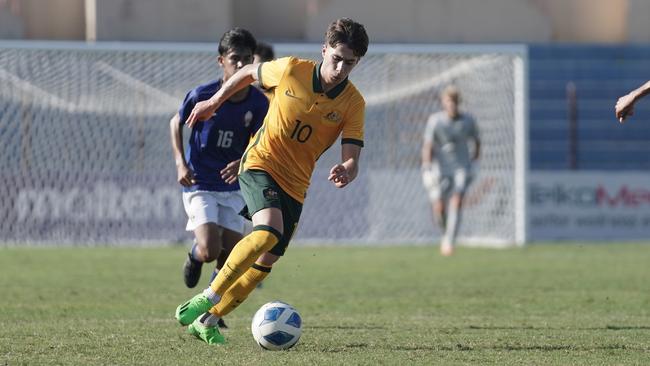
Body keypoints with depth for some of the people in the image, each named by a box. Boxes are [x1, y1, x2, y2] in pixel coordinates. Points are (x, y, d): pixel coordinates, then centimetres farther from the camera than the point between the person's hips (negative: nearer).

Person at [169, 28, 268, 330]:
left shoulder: (258, 103, -9)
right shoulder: (202, 95, -15)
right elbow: (176, 123, 3)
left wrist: (243, 162, -26)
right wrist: (180, 163, -8)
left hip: (232, 187, 3)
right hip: (199, 185, -3)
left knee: (230, 257, 1)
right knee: (210, 251, -18)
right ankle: (194, 257, 20)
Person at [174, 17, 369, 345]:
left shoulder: (353, 103, -8)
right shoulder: (291, 70, -11)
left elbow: (351, 158, -14)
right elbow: (250, 73, 10)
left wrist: (346, 172, -37)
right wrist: (214, 102, 14)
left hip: (295, 185, 4)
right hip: (260, 165, -4)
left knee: (265, 262, 5)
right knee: (268, 231, -31)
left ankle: (206, 321, 22)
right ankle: (208, 297, -23)